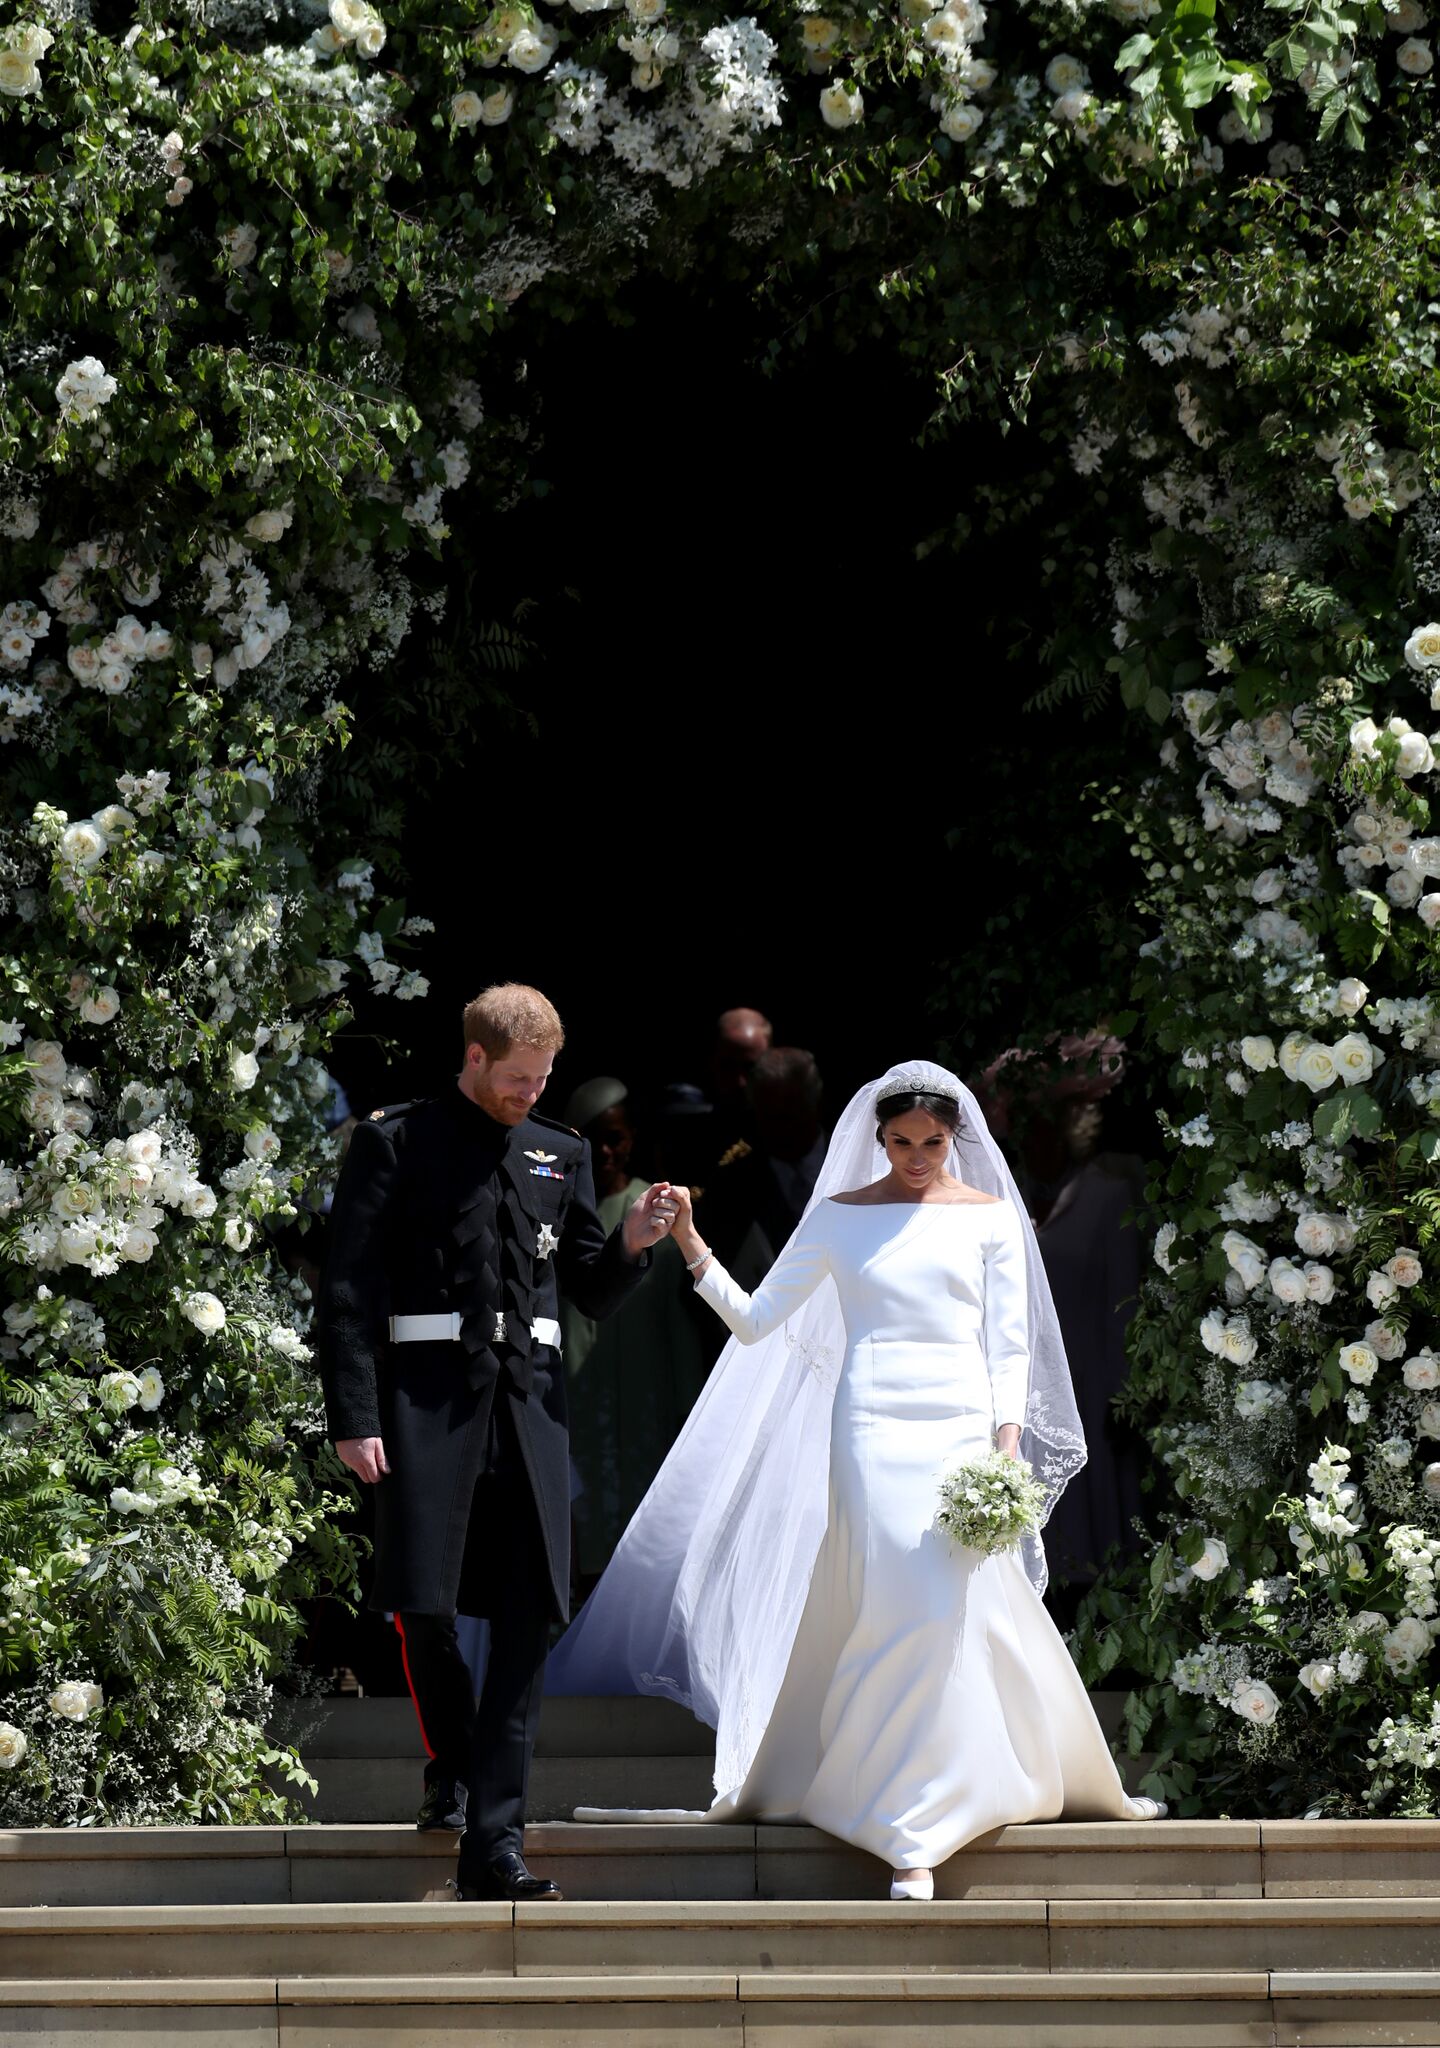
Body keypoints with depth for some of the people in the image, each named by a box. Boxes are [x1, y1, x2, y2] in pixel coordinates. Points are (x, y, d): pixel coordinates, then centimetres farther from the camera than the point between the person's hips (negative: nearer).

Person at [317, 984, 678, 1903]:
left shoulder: (562, 1153, 15)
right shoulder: (396, 1142, 2)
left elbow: (593, 1292, 19)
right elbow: (350, 1287, -2)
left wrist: (631, 1243, -3)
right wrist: (355, 1417, -10)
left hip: (530, 1402, 4)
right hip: (428, 1398, -3)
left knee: (528, 1621, -3)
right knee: (423, 1604, -6)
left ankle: (494, 1843, -2)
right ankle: (451, 1766, 25)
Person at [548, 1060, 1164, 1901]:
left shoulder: (989, 1217, 9)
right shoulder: (841, 1216, 8)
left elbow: (1010, 1343, 6)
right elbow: (757, 1320, 7)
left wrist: (1006, 1450, -5)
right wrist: (694, 1251, -6)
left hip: (964, 1427, 1)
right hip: (875, 1423, -1)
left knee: (979, 1608, -3)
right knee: (914, 1607, -14)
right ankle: (911, 1833, -9)